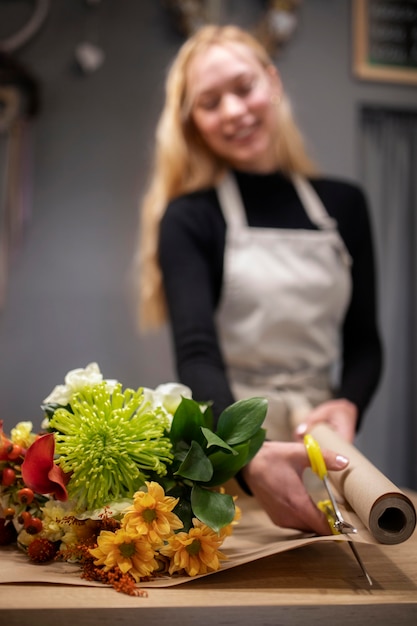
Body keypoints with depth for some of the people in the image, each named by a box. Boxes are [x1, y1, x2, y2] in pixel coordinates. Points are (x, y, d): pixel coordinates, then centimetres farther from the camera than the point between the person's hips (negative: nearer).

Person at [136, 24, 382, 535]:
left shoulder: (343, 204, 5)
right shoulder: (188, 218, -7)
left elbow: (363, 338, 6)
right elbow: (197, 355, -20)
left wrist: (348, 405, -16)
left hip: (314, 440, 3)